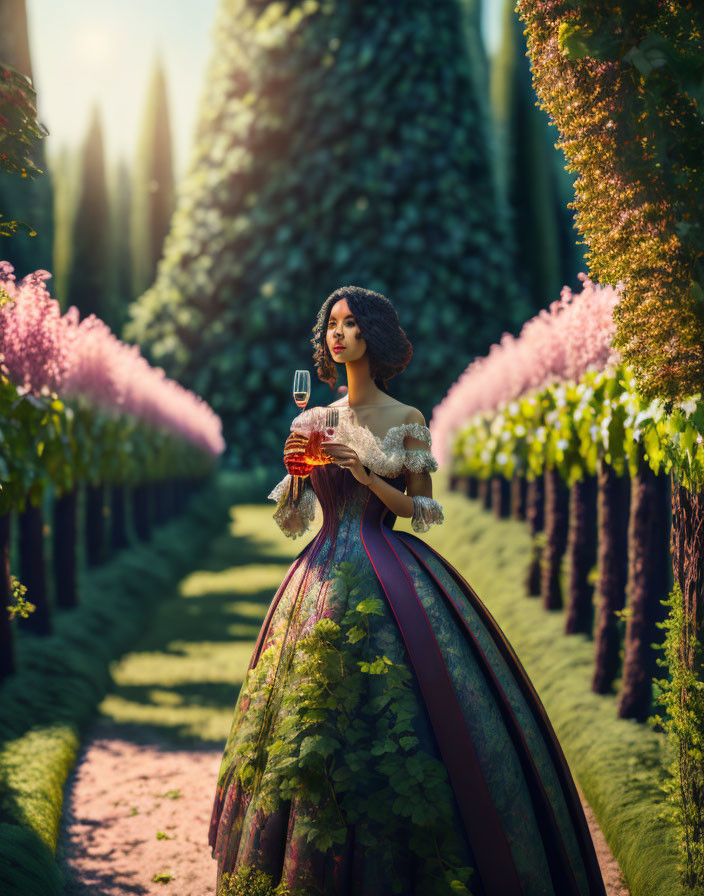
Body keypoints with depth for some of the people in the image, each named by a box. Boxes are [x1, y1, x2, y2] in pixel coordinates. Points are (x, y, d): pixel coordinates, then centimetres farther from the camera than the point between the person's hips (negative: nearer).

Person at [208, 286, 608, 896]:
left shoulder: (407, 421, 2)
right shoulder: (314, 422, 13)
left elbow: (422, 511, 0)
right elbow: (289, 520, 11)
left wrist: (368, 476, -13)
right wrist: (294, 469, -7)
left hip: (390, 581, -4)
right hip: (325, 580, 4)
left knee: (392, 716, -7)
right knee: (308, 717, 3)